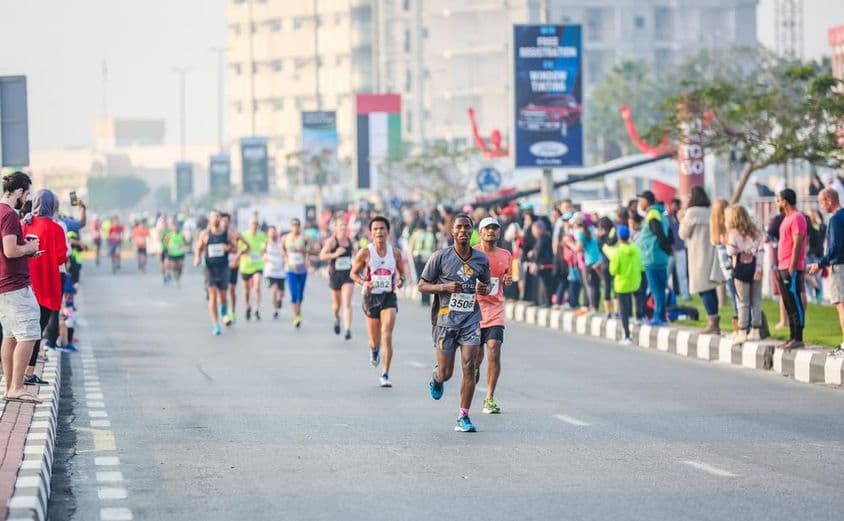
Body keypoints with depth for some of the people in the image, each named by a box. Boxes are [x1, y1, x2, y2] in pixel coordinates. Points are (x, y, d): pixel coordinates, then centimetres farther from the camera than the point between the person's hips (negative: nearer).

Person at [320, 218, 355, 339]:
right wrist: (335, 254, -31)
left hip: (348, 276, 2)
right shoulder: (331, 241, -9)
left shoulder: (350, 241, 5)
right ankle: (336, 319, 48)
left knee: (347, 303, -12)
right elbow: (322, 256, -19)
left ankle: (348, 329, -19)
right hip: (335, 275, -2)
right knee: (337, 303, 15)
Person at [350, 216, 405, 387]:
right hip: (371, 297, 0)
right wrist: (363, 283, -16)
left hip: (389, 297, 0)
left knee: (387, 336, -15)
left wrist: (401, 280, -9)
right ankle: (374, 349, 49)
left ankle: (385, 375, -10)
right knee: (375, 340, 9)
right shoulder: (365, 253, -6)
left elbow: (401, 272, 14)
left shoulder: (395, 252, 0)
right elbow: (354, 273, 3)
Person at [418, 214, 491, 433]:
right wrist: (445, 287, -17)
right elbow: (422, 285, 0)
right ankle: (436, 378, 41)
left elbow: (486, 283, 21)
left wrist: (484, 289, -4)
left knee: (469, 368, -10)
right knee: (445, 373, 3)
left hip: (471, 319, 2)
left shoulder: (481, 259, 5)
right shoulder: (441, 257, -4)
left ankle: (463, 417, -2)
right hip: (445, 319, -2)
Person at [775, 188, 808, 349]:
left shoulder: (797, 218, -11)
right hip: (783, 268, 10)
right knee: (788, 305, 10)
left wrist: (791, 267, -21)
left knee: (795, 304, -9)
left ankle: (798, 339, -9)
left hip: (791, 269, -10)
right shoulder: (787, 218, 19)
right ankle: (792, 338, 13)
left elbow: (797, 243, -18)